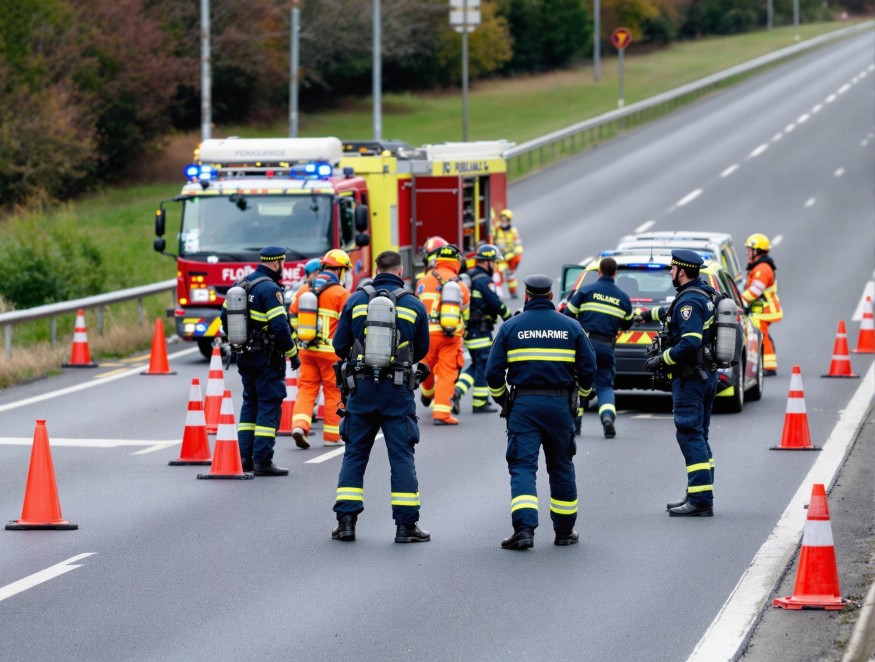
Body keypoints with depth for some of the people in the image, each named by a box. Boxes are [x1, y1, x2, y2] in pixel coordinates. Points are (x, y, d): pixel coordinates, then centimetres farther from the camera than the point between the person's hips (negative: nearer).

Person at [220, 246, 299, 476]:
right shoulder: (270, 289, -16)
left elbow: (225, 317, 16)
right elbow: (280, 327, -21)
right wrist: (293, 354, -10)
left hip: (244, 356, 8)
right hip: (268, 357, -8)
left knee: (250, 403, 16)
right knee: (269, 405, -4)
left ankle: (246, 456, 14)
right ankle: (263, 461, -6)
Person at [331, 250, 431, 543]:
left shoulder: (355, 301, 1)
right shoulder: (414, 305, 0)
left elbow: (340, 346, 3)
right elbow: (422, 349, 10)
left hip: (361, 387, 1)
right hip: (398, 389, -1)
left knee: (355, 454, 9)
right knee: (401, 456, 3)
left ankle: (346, 521, 5)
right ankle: (406, 525, 2)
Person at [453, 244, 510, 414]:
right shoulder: (484, 280, -15)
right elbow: (496, 303, -19)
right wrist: (509, 318, -5)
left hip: (467, 329, 9)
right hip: (480, 330, -9)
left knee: (477, 365, 17)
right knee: (484, 366, 1)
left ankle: (456, 392, 2)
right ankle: (480, 403, 5)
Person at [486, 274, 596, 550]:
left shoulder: (511, 327, 1)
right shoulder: (571, 327, 4)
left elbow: (493, 371, 0)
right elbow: (588, 369, 4)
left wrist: (502, 399, 17)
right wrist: (581, 394, 23)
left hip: (523, 404, -1)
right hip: (560, 404, 1)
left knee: (523, 467, -4)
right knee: (561, 467, 14)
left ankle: (524, 528, -21)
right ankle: (565, 531, 22)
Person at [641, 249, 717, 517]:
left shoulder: (689, 301, -17)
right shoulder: (702, 296, 15)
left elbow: (690, 342, -28)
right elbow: (673, 311, 38)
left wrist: (661, 359, -17)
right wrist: (648, 313, 53)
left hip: (689, 379, -10)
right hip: (706, 375, 10)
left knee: (690, 436, -11)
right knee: (698, 436, 15)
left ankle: (700, 500, -15)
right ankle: (698, 495, 18)